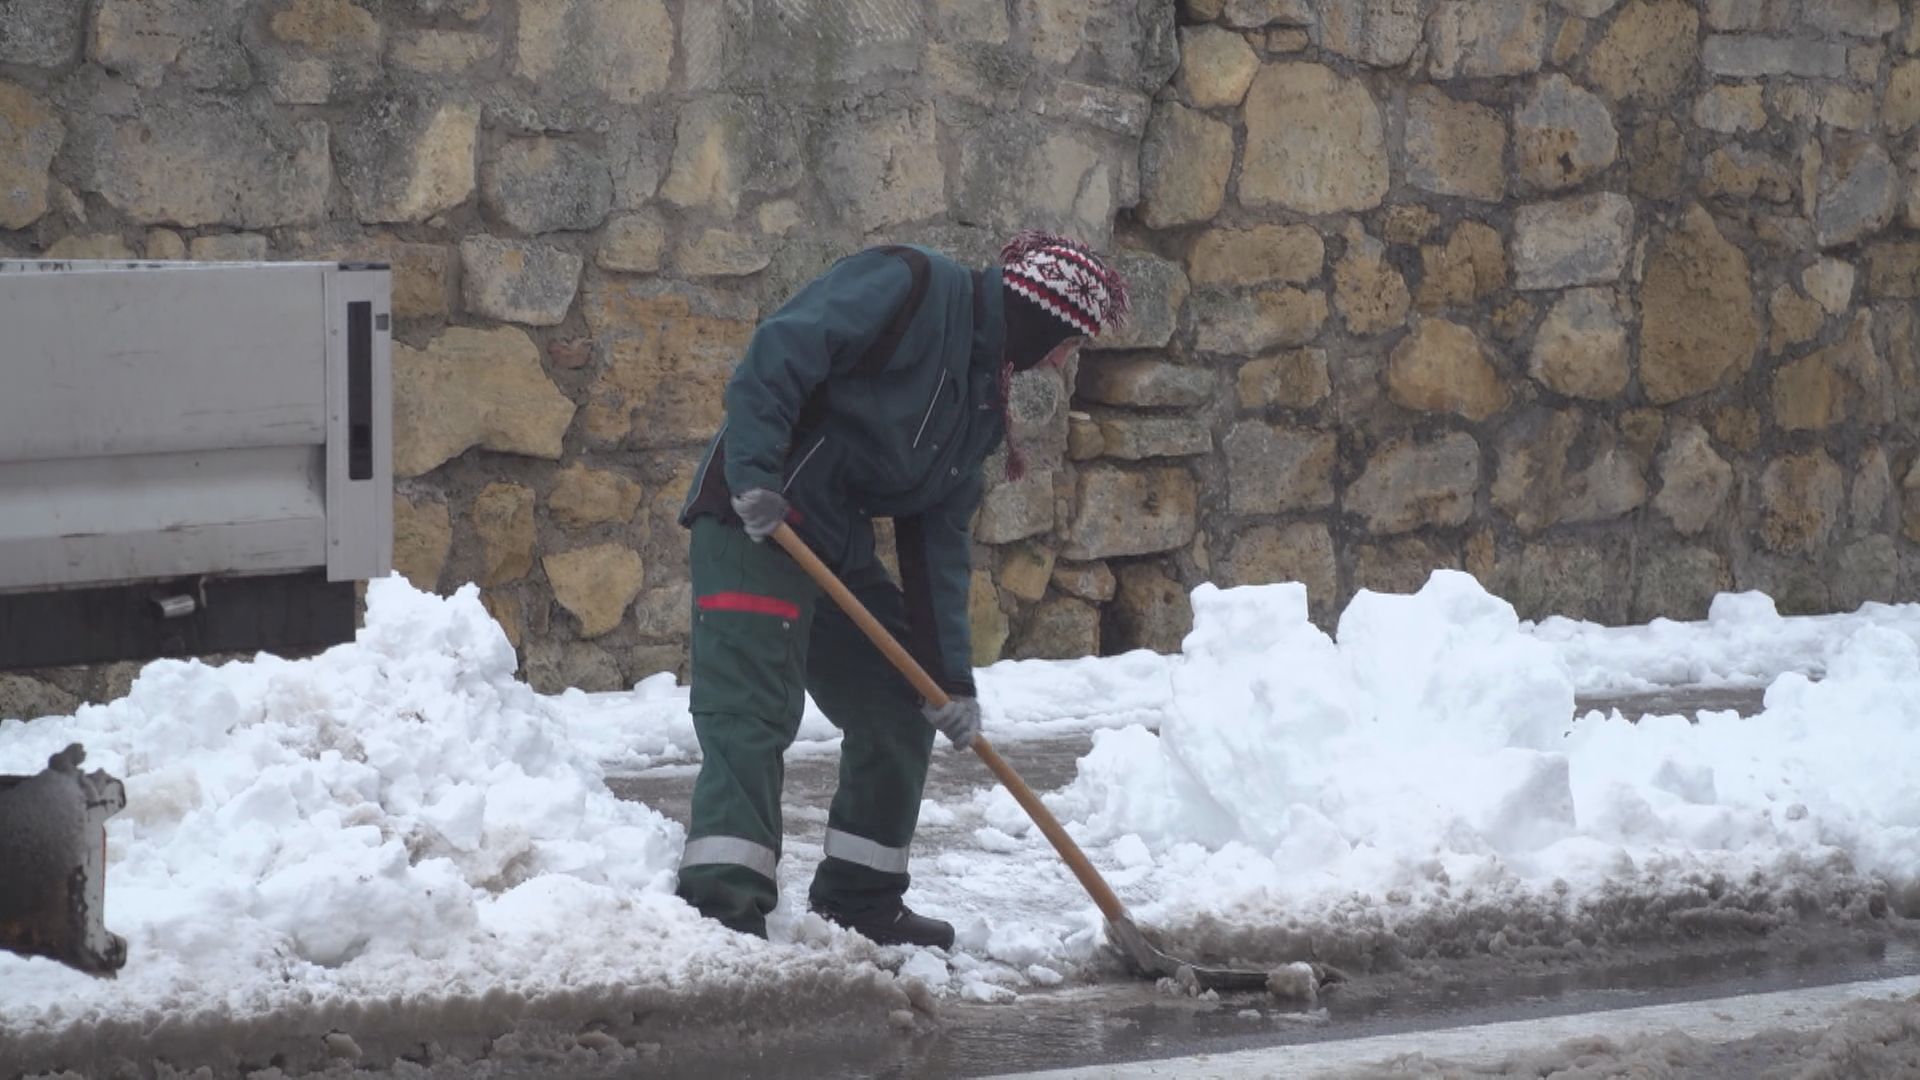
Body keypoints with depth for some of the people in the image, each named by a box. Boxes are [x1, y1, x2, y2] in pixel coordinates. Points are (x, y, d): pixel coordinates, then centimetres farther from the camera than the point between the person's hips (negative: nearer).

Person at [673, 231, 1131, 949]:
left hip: (838, 548, 10)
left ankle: (859, 900, 22)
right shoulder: (912, 288, -9)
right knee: (752, 712, -17)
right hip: (753, 523, -10)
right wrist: (755, 475, -29)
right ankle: (722, 902, -23)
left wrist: (951, 674, 10)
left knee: (899, 711, 13)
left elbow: (939, 539, 16)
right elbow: (781, 351, -20)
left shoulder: (983, 397, 18)